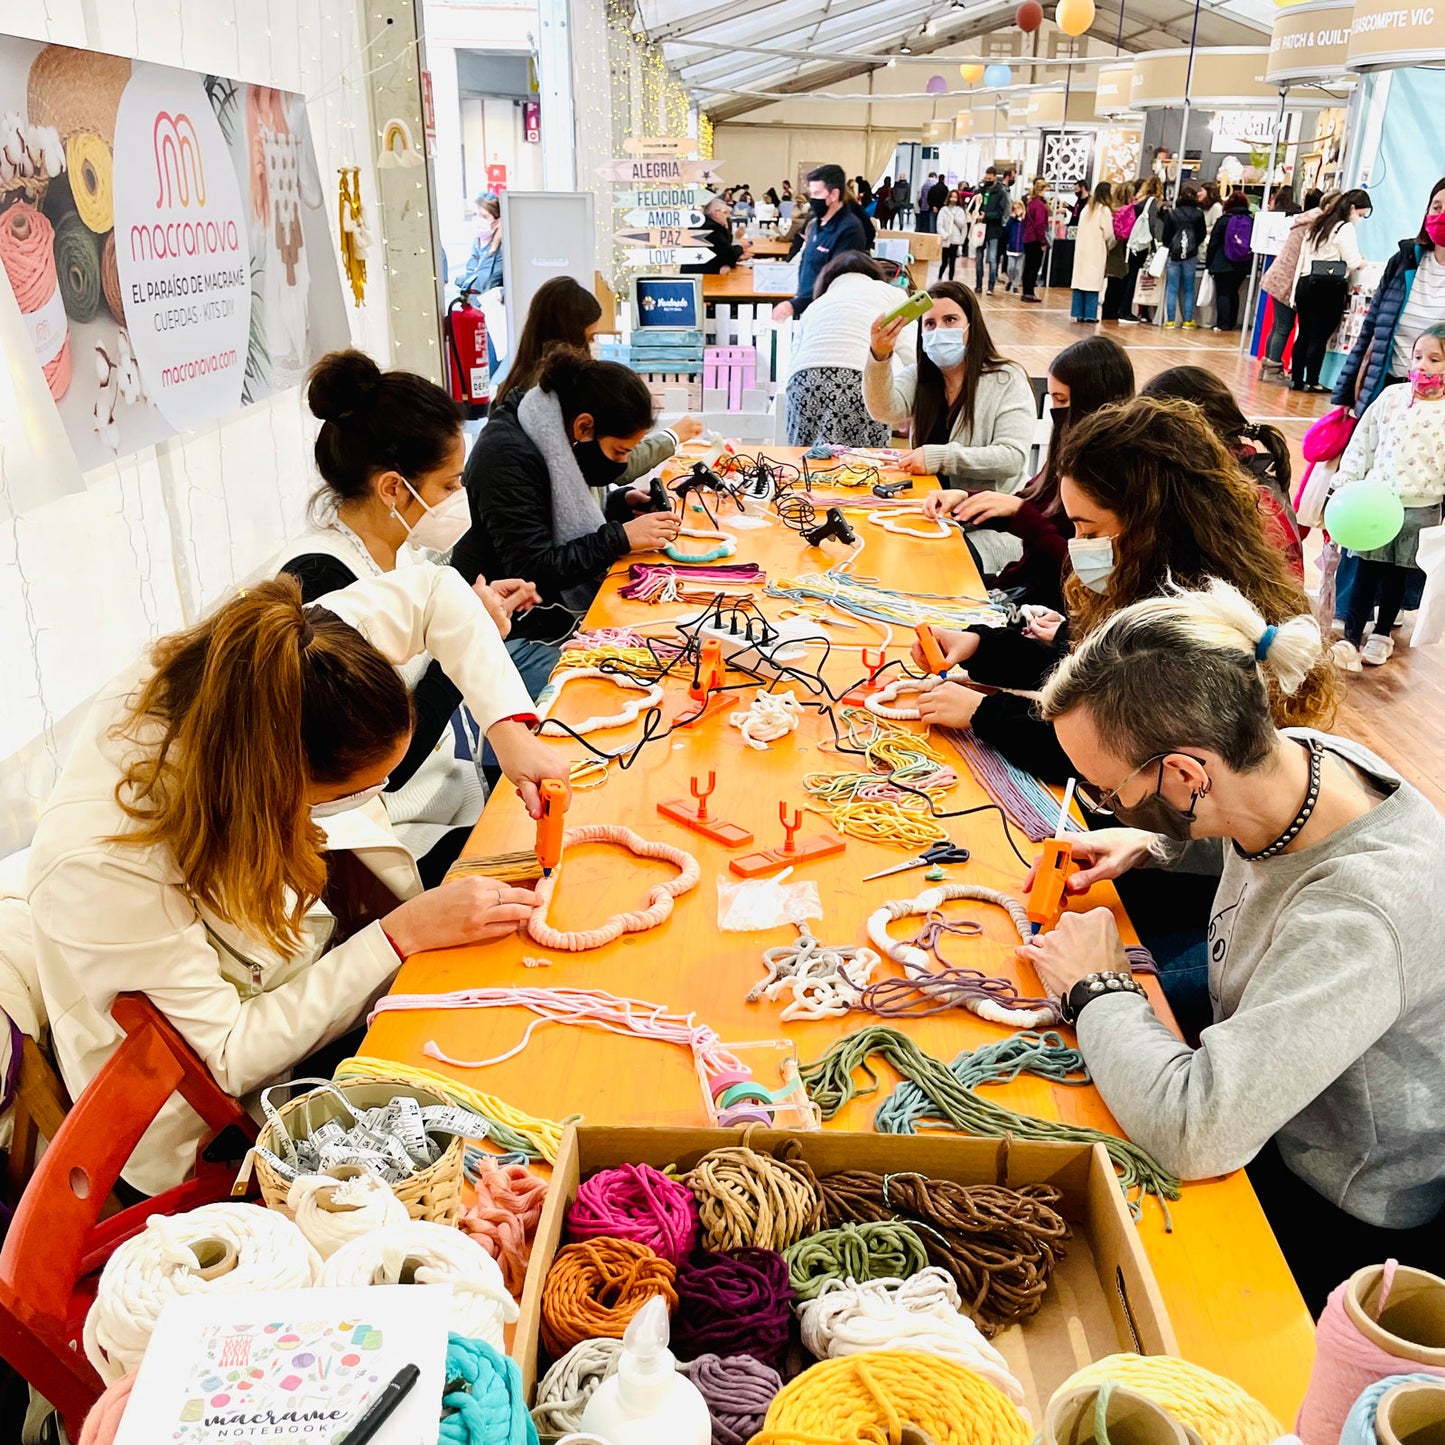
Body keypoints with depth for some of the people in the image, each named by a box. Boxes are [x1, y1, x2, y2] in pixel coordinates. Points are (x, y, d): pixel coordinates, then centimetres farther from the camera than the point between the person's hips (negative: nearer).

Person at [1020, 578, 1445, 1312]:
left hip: (1341, 1221, -7)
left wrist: (1095, 988, -26)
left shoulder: (1364, 916, -40)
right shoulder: (1287, 759, -15)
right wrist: (1151, 844, -4)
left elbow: (1194, 1133, -42)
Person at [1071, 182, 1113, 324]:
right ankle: (1089, 315, -5)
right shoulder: (1104, 210, -8)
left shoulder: (1086, 208, 11)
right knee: (1093, 282, -3)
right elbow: (1108, 234, -8)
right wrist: (1109, 246, 11)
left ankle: (1078, 313, 8)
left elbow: (1082, 230, 10)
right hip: (1096, 251, -6)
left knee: (1080, 280, 7)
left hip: (1082, 249, 6)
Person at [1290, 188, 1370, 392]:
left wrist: (1295, 293, 17)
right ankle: (1311, 381, -2)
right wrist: (1366, 263, 12)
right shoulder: (1345, 228, -5)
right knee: (1320, 337, -4)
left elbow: (1302, 260, 18)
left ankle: (1296, 379, 11)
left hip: (1306, 282, 7)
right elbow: (1354, 263, -10)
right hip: (1329, 287, -7)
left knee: (1304, 334, 9)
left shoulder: (1317, 226, 19)